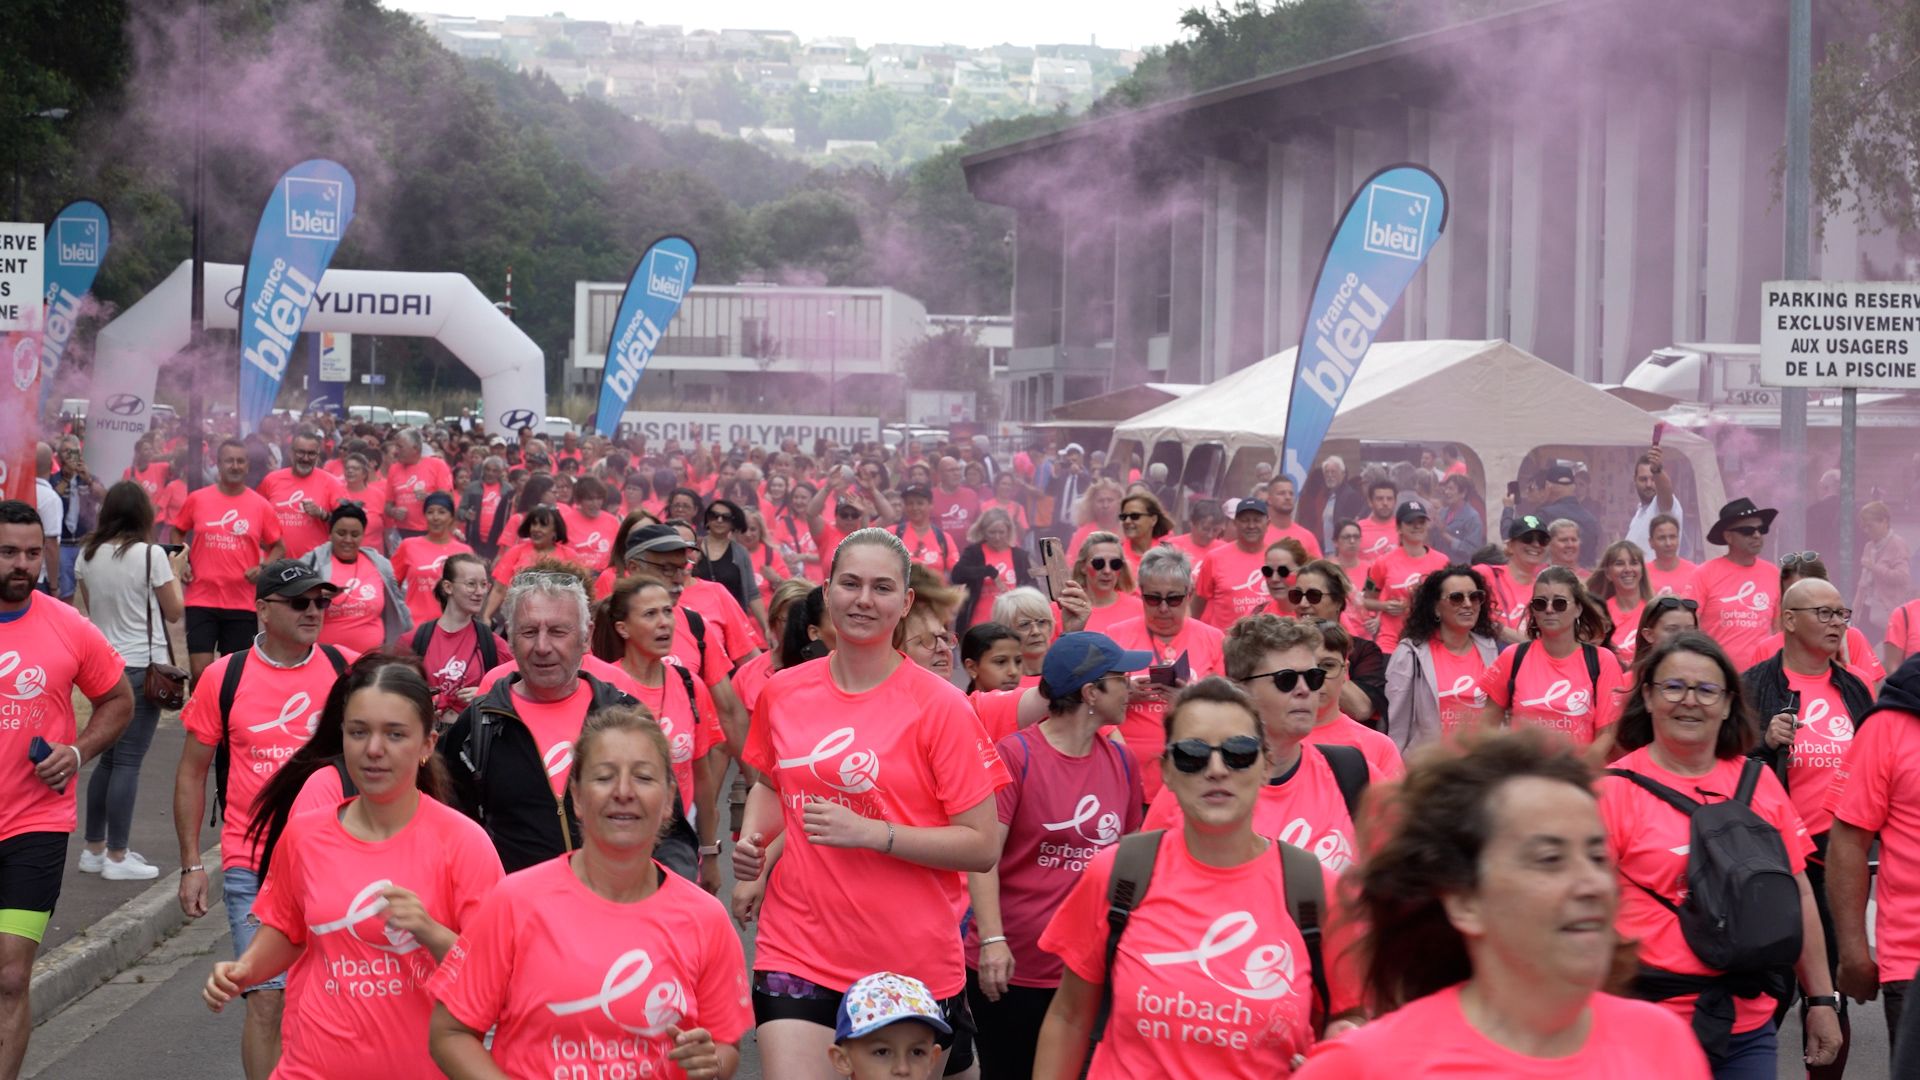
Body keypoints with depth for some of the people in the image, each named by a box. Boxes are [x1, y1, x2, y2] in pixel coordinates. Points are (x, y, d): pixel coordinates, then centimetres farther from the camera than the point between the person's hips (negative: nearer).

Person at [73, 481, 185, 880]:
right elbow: (175, 611, -5)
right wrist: (176, 571, 9)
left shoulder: (87, 556, 3)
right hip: (142, 666, -6)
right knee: (128, 762, -4)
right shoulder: (151, 555, -13)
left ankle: (94, 848, 22)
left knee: (108, 758, 17)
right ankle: (116, 857, -2)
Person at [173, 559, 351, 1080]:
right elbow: (192, 772, 6)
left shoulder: (347, 670, 1)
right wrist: (191, 864, 2)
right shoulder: (225, 677, -1)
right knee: (267, 999, -7)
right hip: (251, 866, -2)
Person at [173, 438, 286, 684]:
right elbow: (177, 533, 16)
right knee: (201, 672, -6)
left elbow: (278, 546, 9)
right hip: (201, 600, -1)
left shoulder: (261, 505, 0)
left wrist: (263, 568, -9)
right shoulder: (197, 499, 1)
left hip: (243, 602, 1)